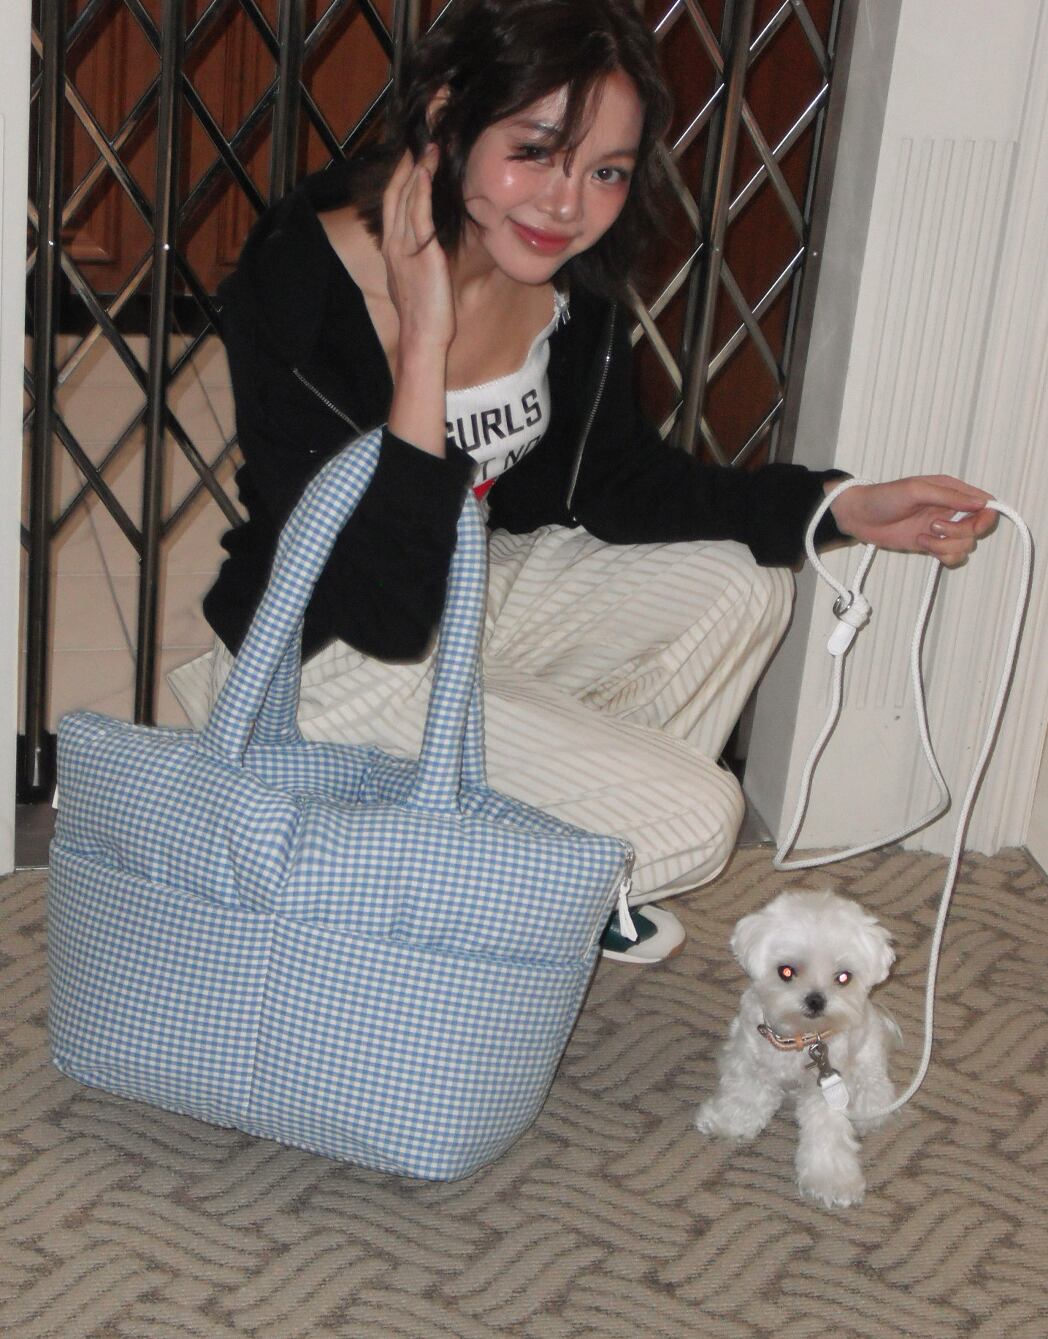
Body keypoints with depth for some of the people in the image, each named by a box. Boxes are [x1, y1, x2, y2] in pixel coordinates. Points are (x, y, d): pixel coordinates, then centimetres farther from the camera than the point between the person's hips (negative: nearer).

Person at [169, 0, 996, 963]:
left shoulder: (571, 275, -9)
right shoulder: (298, 289, -29)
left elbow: (614, 481, 6)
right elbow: (383, 613, -33)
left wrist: (843, 510, -3)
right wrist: (423, 346, -37)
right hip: (336, 660, -7)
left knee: (739, 584, 5)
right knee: (691, 820, -13)